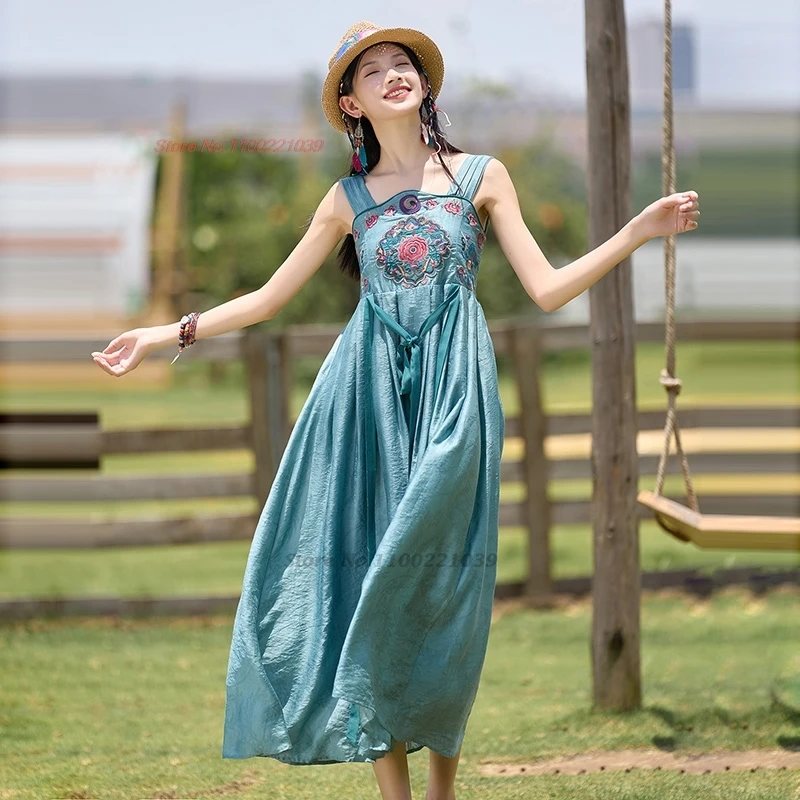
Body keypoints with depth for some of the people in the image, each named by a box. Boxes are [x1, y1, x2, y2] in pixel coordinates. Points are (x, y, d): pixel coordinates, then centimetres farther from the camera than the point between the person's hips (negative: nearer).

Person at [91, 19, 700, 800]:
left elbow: (548, 290, 3)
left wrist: (639, 232, -6)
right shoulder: (349, 198, 10)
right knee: (364, 577, -4)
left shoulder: (481, 176, 7)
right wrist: (163, 335, 10)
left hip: (454, 392, -1)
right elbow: (268, 298, 14)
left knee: (436, 586, -3)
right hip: (368, 392, 2)